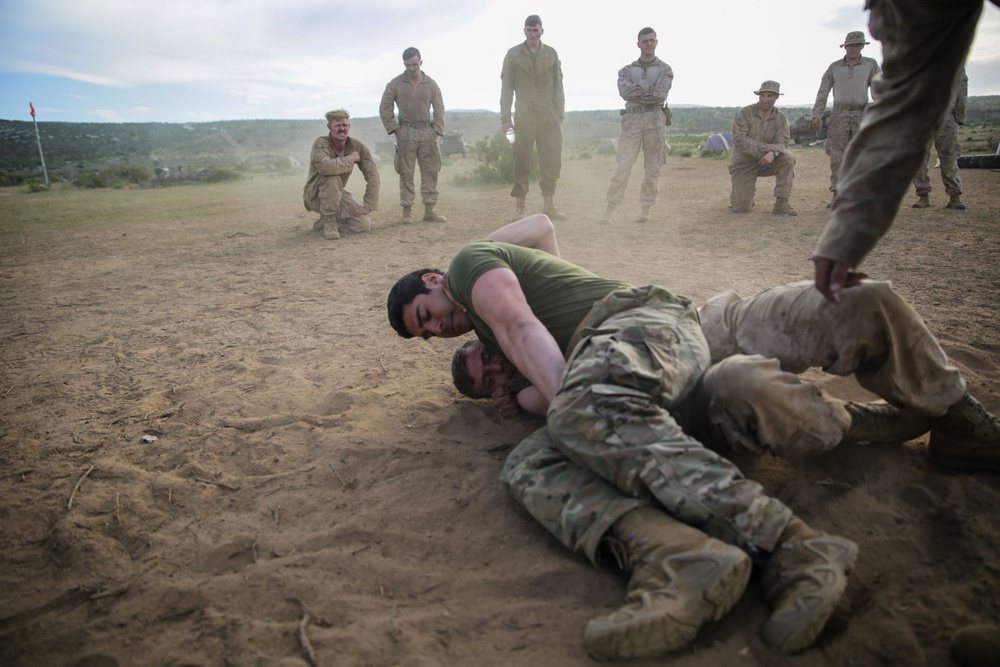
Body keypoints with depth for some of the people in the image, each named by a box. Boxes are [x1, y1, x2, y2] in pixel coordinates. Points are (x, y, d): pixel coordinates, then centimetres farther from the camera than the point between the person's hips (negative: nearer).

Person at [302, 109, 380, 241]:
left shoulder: (357, 146, -9)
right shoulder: (321, 144, -22)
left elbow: (372, 174, -10)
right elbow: (324, 167, -44)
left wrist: (368, 205, -17)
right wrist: (351, 159, -29)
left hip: (337, 194, 5)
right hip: (315, 195, -5)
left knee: (364, 225, -13)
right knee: (332, 177, -36)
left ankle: (324, 221, 13)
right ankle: (329, 221, -18)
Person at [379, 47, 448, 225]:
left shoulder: (431, 84, 7)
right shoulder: (395, 84, 2)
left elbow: (439, 109, 9)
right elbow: (384, 109, 4)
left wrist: (436, 131, -1)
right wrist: (395, 129, -3)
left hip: (427, 132, 2)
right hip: (406, 133, -2)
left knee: (430, 172, 2)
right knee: (406, 174, -2)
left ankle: (429, 211, 8)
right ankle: (407, 211, 3)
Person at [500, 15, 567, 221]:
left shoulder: (551, 54, 12)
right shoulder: (513, 54, 5)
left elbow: (558, 86, 11)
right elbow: (506, 88, 2)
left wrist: (560, 114, 3)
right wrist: (505, 118, -4)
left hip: (548, 113, 2)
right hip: (524, 113, -2)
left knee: (552, 159, -1)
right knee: (521, 161, -2)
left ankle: (549, 205, 7)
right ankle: (520, 207, 2)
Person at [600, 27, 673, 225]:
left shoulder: (665, 70, 9)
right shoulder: (627, 70, 13)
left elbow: (661, 95, -9)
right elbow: (625, 92, -7)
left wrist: (637, 92, -4)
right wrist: (650, 91, -6)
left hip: (655, 121, 0)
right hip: (632, 121, 0)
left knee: (652, 168, 1)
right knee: (622, 166, -8)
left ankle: (646, 210, 8)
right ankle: (610, 210, -9)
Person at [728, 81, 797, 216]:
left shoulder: (780, 118, -4)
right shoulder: (745, 113, -12)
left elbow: (782, 141, -16)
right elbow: (739, 140, -23)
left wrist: (772, 153, -41)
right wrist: (767, 147, -31)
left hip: (765, 161, 3)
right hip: (743, 163, -2)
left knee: (788, 159, -29)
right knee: (740, 208, -14)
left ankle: (781, 204, -20)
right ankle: (745, 196, 25)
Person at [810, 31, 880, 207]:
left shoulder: (871, 64, 8)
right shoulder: (834, 67, 9)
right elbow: (823, 92, 7)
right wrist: (817, 114, -4)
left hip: (862, 114, 0)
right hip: (839, 115, 0)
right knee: (837, 156, -4)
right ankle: (838, 195, -2)